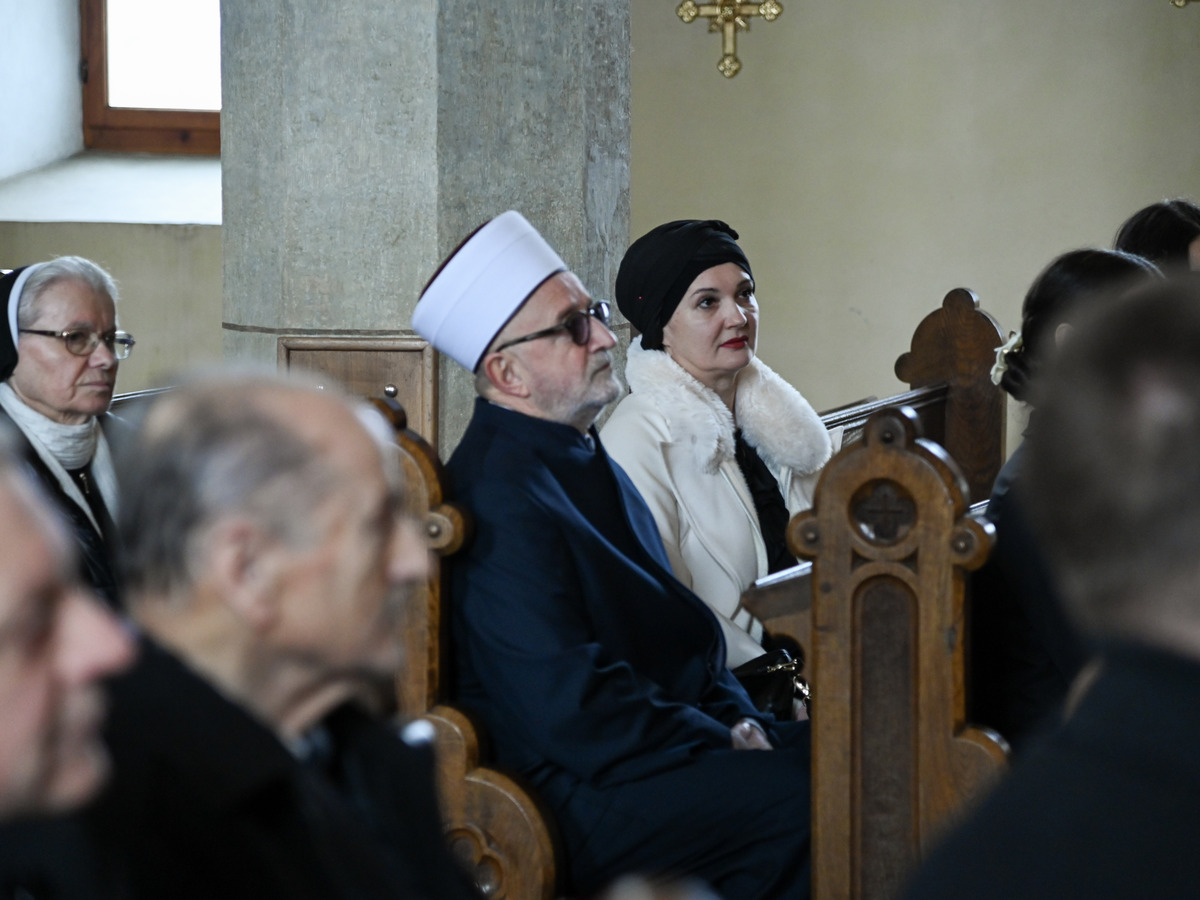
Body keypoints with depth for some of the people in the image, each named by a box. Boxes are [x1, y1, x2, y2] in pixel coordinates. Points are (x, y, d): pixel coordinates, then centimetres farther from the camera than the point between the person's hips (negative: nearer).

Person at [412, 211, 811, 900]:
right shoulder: (504, 503, -19)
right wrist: (726, 743, -14)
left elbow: (679, 626, 21)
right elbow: (576, 712, -23)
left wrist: (738, 720, 3)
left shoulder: (585, 458, 16)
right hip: (585, 801, -10)